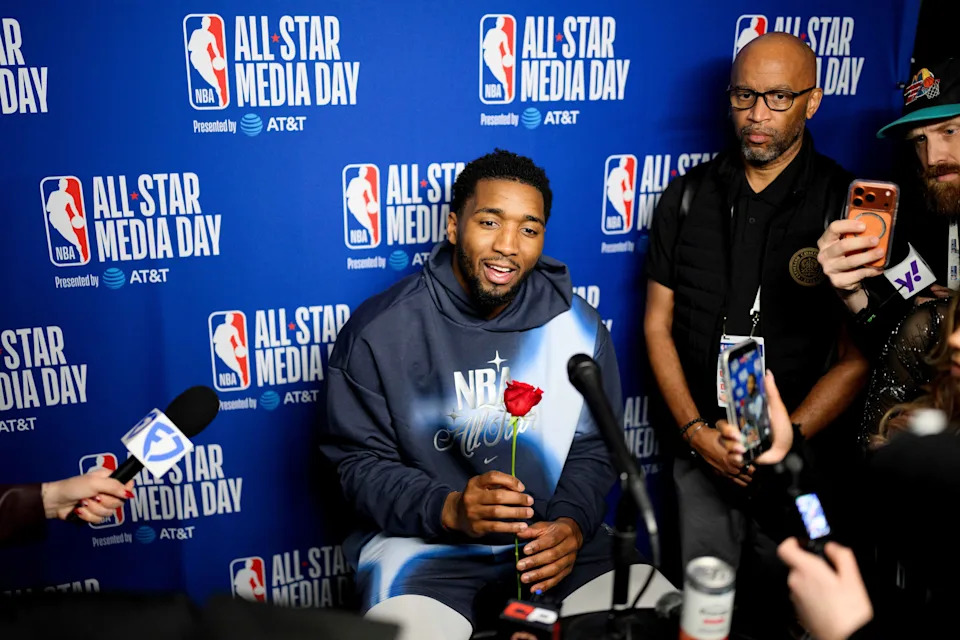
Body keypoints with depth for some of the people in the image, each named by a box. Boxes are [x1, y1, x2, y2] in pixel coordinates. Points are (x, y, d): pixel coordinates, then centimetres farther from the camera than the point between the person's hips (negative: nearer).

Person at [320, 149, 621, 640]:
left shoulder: (576, 326, -1)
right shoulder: (378, 331, -10)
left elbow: (592, 450, 6)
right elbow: (359, 462, -7)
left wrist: (573, 522, -14)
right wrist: (449, 509, -23)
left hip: (547, 535, 3)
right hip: (423, 537, -3)